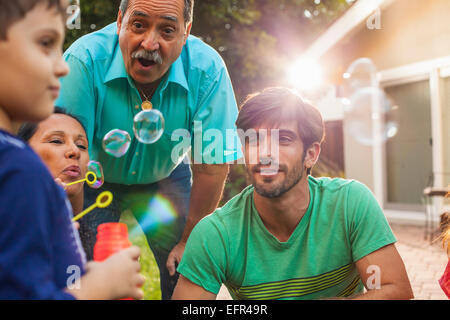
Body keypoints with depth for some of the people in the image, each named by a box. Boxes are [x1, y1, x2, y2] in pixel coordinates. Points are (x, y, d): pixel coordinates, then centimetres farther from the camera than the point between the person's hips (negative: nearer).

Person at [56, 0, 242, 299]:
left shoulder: (208, 69, -27)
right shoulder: (85, 59, -32)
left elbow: (212, 166, -19)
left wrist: (190, 242, -13)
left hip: (166, 178, 2)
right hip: (95, 180, -1)